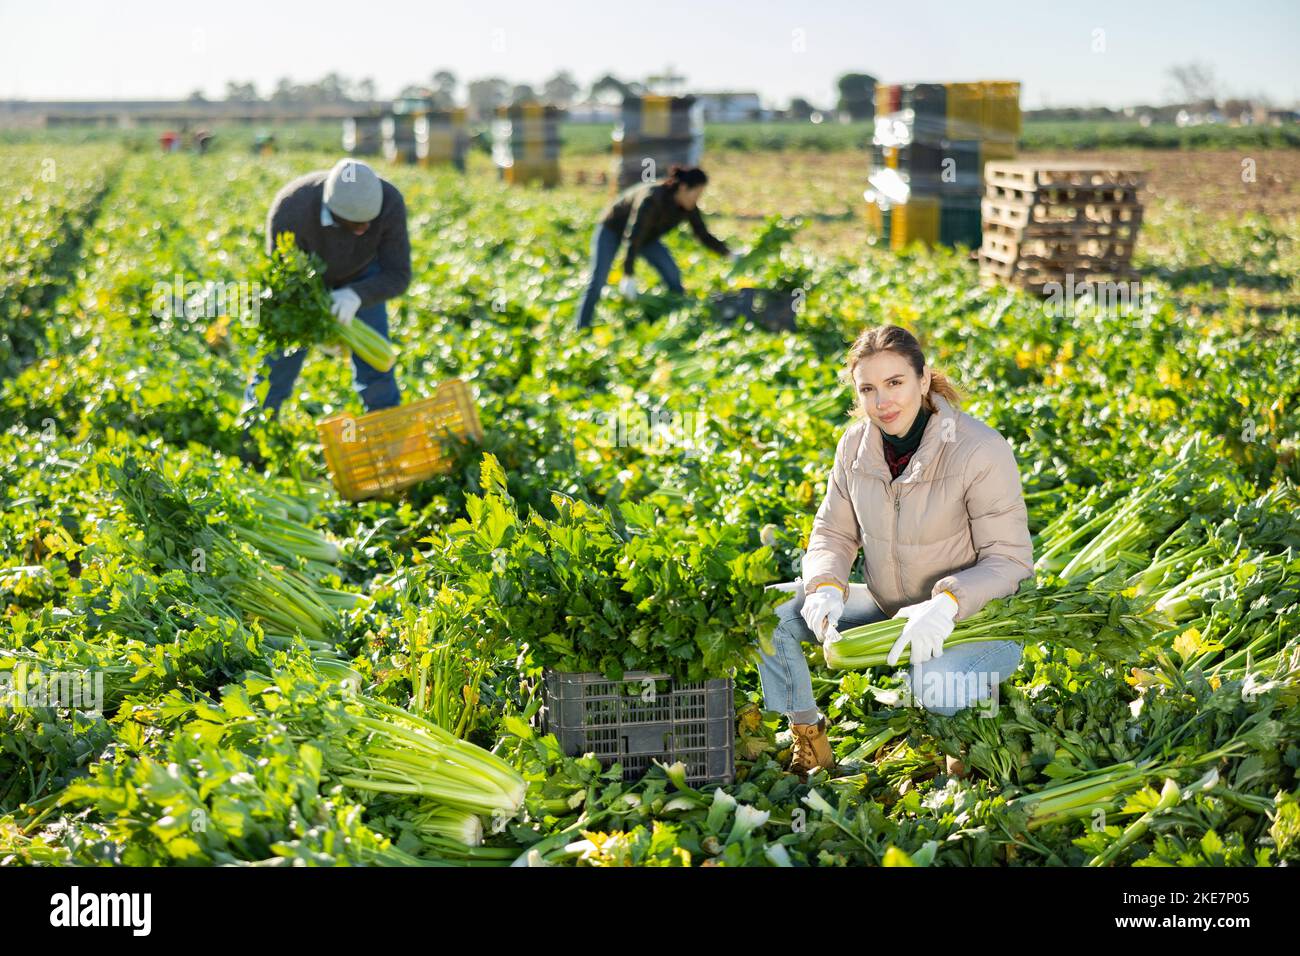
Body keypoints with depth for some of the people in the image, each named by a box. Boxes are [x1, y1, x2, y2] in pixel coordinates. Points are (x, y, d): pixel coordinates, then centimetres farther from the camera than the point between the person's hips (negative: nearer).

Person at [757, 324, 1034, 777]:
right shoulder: (856, 444, -4)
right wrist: (827, 588, -18)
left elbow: (1009, 559, -18)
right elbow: (833, 533, 5)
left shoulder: (980, 450, -21)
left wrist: (947, 604, -36)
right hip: (891, 615, 6)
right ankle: (807, 743, 6)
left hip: (975, 620, -6)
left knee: (935, 688, -39)